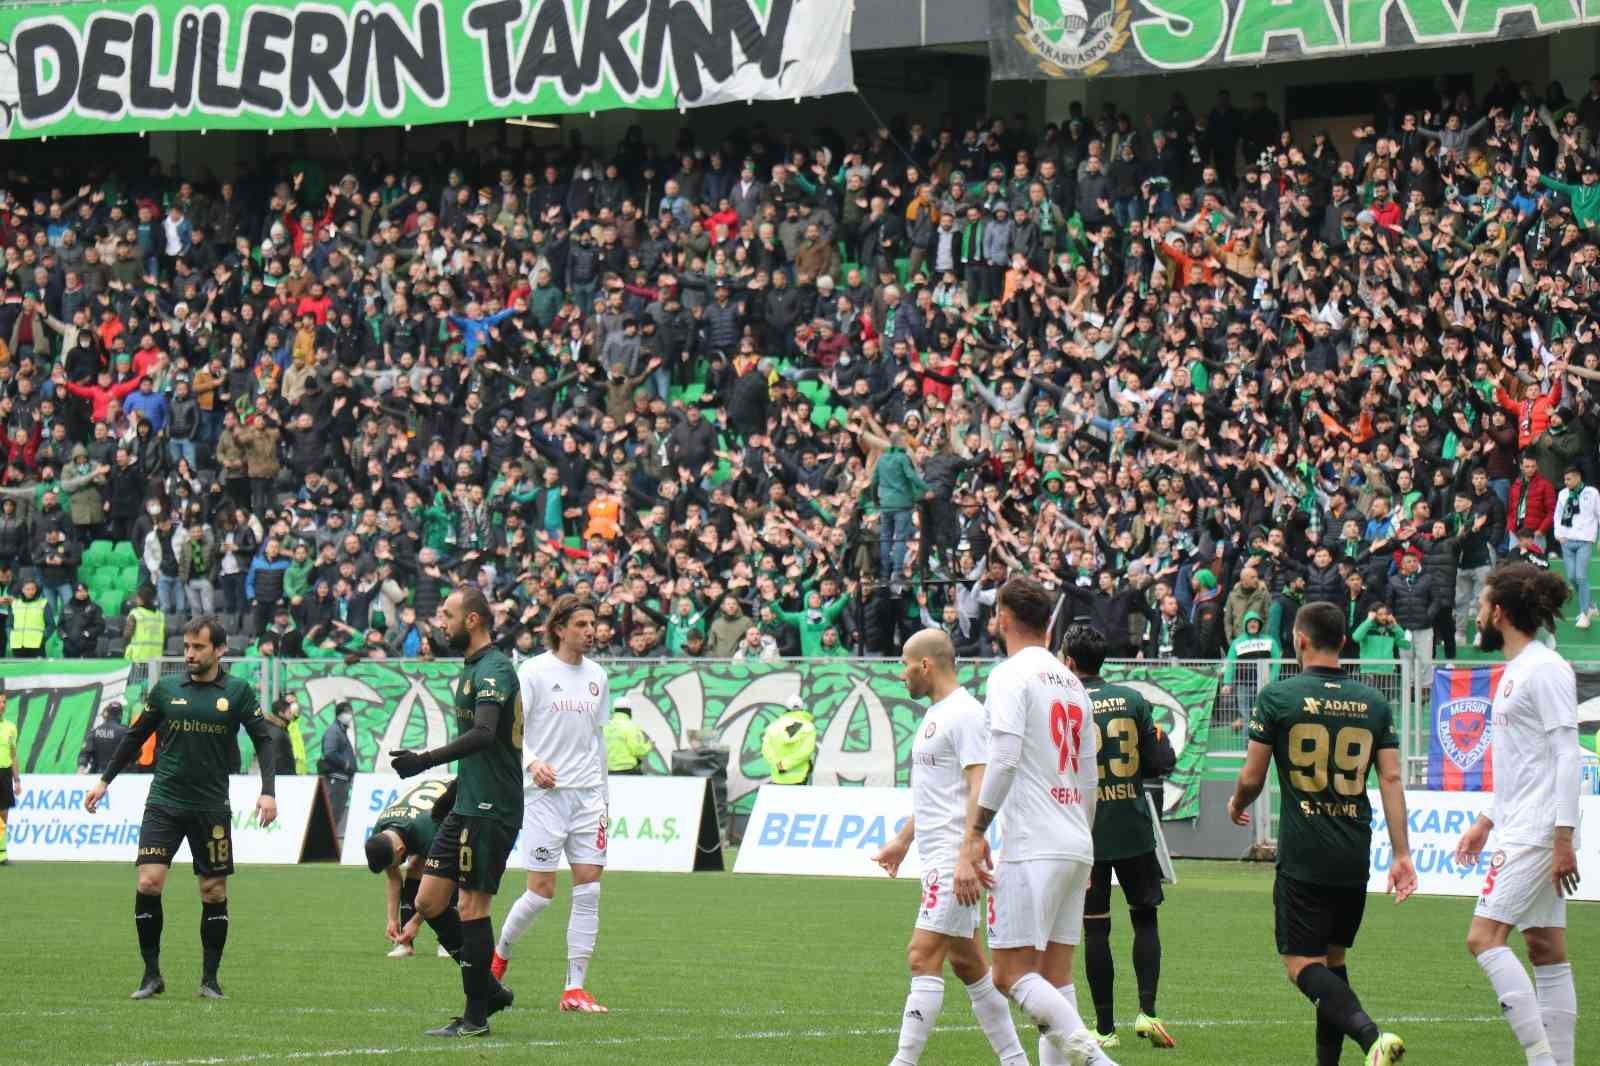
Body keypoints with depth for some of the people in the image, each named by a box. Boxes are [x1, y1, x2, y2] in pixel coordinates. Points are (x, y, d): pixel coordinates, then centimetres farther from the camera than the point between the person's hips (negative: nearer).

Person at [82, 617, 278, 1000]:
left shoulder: (238, 692, 0)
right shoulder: (166, 689, 4)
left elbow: (263, 740, 1)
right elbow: (136, 737, 13)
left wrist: (268, 792, -11)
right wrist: (104, 781, 14)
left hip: (211, 807, -1)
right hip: (164, 803, 1)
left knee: (214, 891, 4)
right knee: (149, 882, -12)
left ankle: (210, 978, 14)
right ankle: (152, 975, -2)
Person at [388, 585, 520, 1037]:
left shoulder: (493, 669, -15)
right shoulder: (473, 668, 17)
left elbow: (483, 734, -29)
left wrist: (426, 761, -36)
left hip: (490, 809, -10)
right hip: (467, 806, 10)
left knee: (471, 907, -5)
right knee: (429, 902, 7)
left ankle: (476, 1016, 2)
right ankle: (489, 988, 16)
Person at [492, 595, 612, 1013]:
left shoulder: (596, 676, 12)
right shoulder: (534, 672, -5)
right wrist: (532, 762, -26)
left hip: (588, 794, 5)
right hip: (545, 791, -5)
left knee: (589, 888, -3)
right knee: (541, 891, -6)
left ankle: (575, 988, -1)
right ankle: (500, 954, 22)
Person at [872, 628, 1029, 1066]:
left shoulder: (965, 714, -13)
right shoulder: (936, 713, 18)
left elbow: (980, 787, -21)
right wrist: (903, 839, 32)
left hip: (954, 856, -11)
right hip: (939, 856, 11)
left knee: (923, 956, -13)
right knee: (966, 962, 12)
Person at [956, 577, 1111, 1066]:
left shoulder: (1011, 675, -5)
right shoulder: (1072, 682, 19)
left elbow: (1003, 759, -17)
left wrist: (974, 835, -15)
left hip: (1032, 846, -8)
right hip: (1077, 847, 8)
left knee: (1012, 974, -11)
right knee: (1055, 978, 8)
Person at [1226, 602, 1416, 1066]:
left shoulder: (1277, 697, -6)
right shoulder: (1373, 702, 6)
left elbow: (1252, 778, -2)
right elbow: (1392, 779, 0)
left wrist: (1237, 805, 21)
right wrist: (1401, 854, 0)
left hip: (1302, 857, -5)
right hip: (1354, 858, 5)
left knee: (1302, 964, -4)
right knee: (1333, 958, 19)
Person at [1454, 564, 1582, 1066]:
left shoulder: (1546, 669, -13)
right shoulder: (1516, 670, 17)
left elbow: (1567, 755, -18)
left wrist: (1563, 837, -22)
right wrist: (1487, 822, 27)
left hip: (1538, 832, -10)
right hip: (1517, 830, 10)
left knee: (1484, 937, -15)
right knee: (1546, 950, 8)